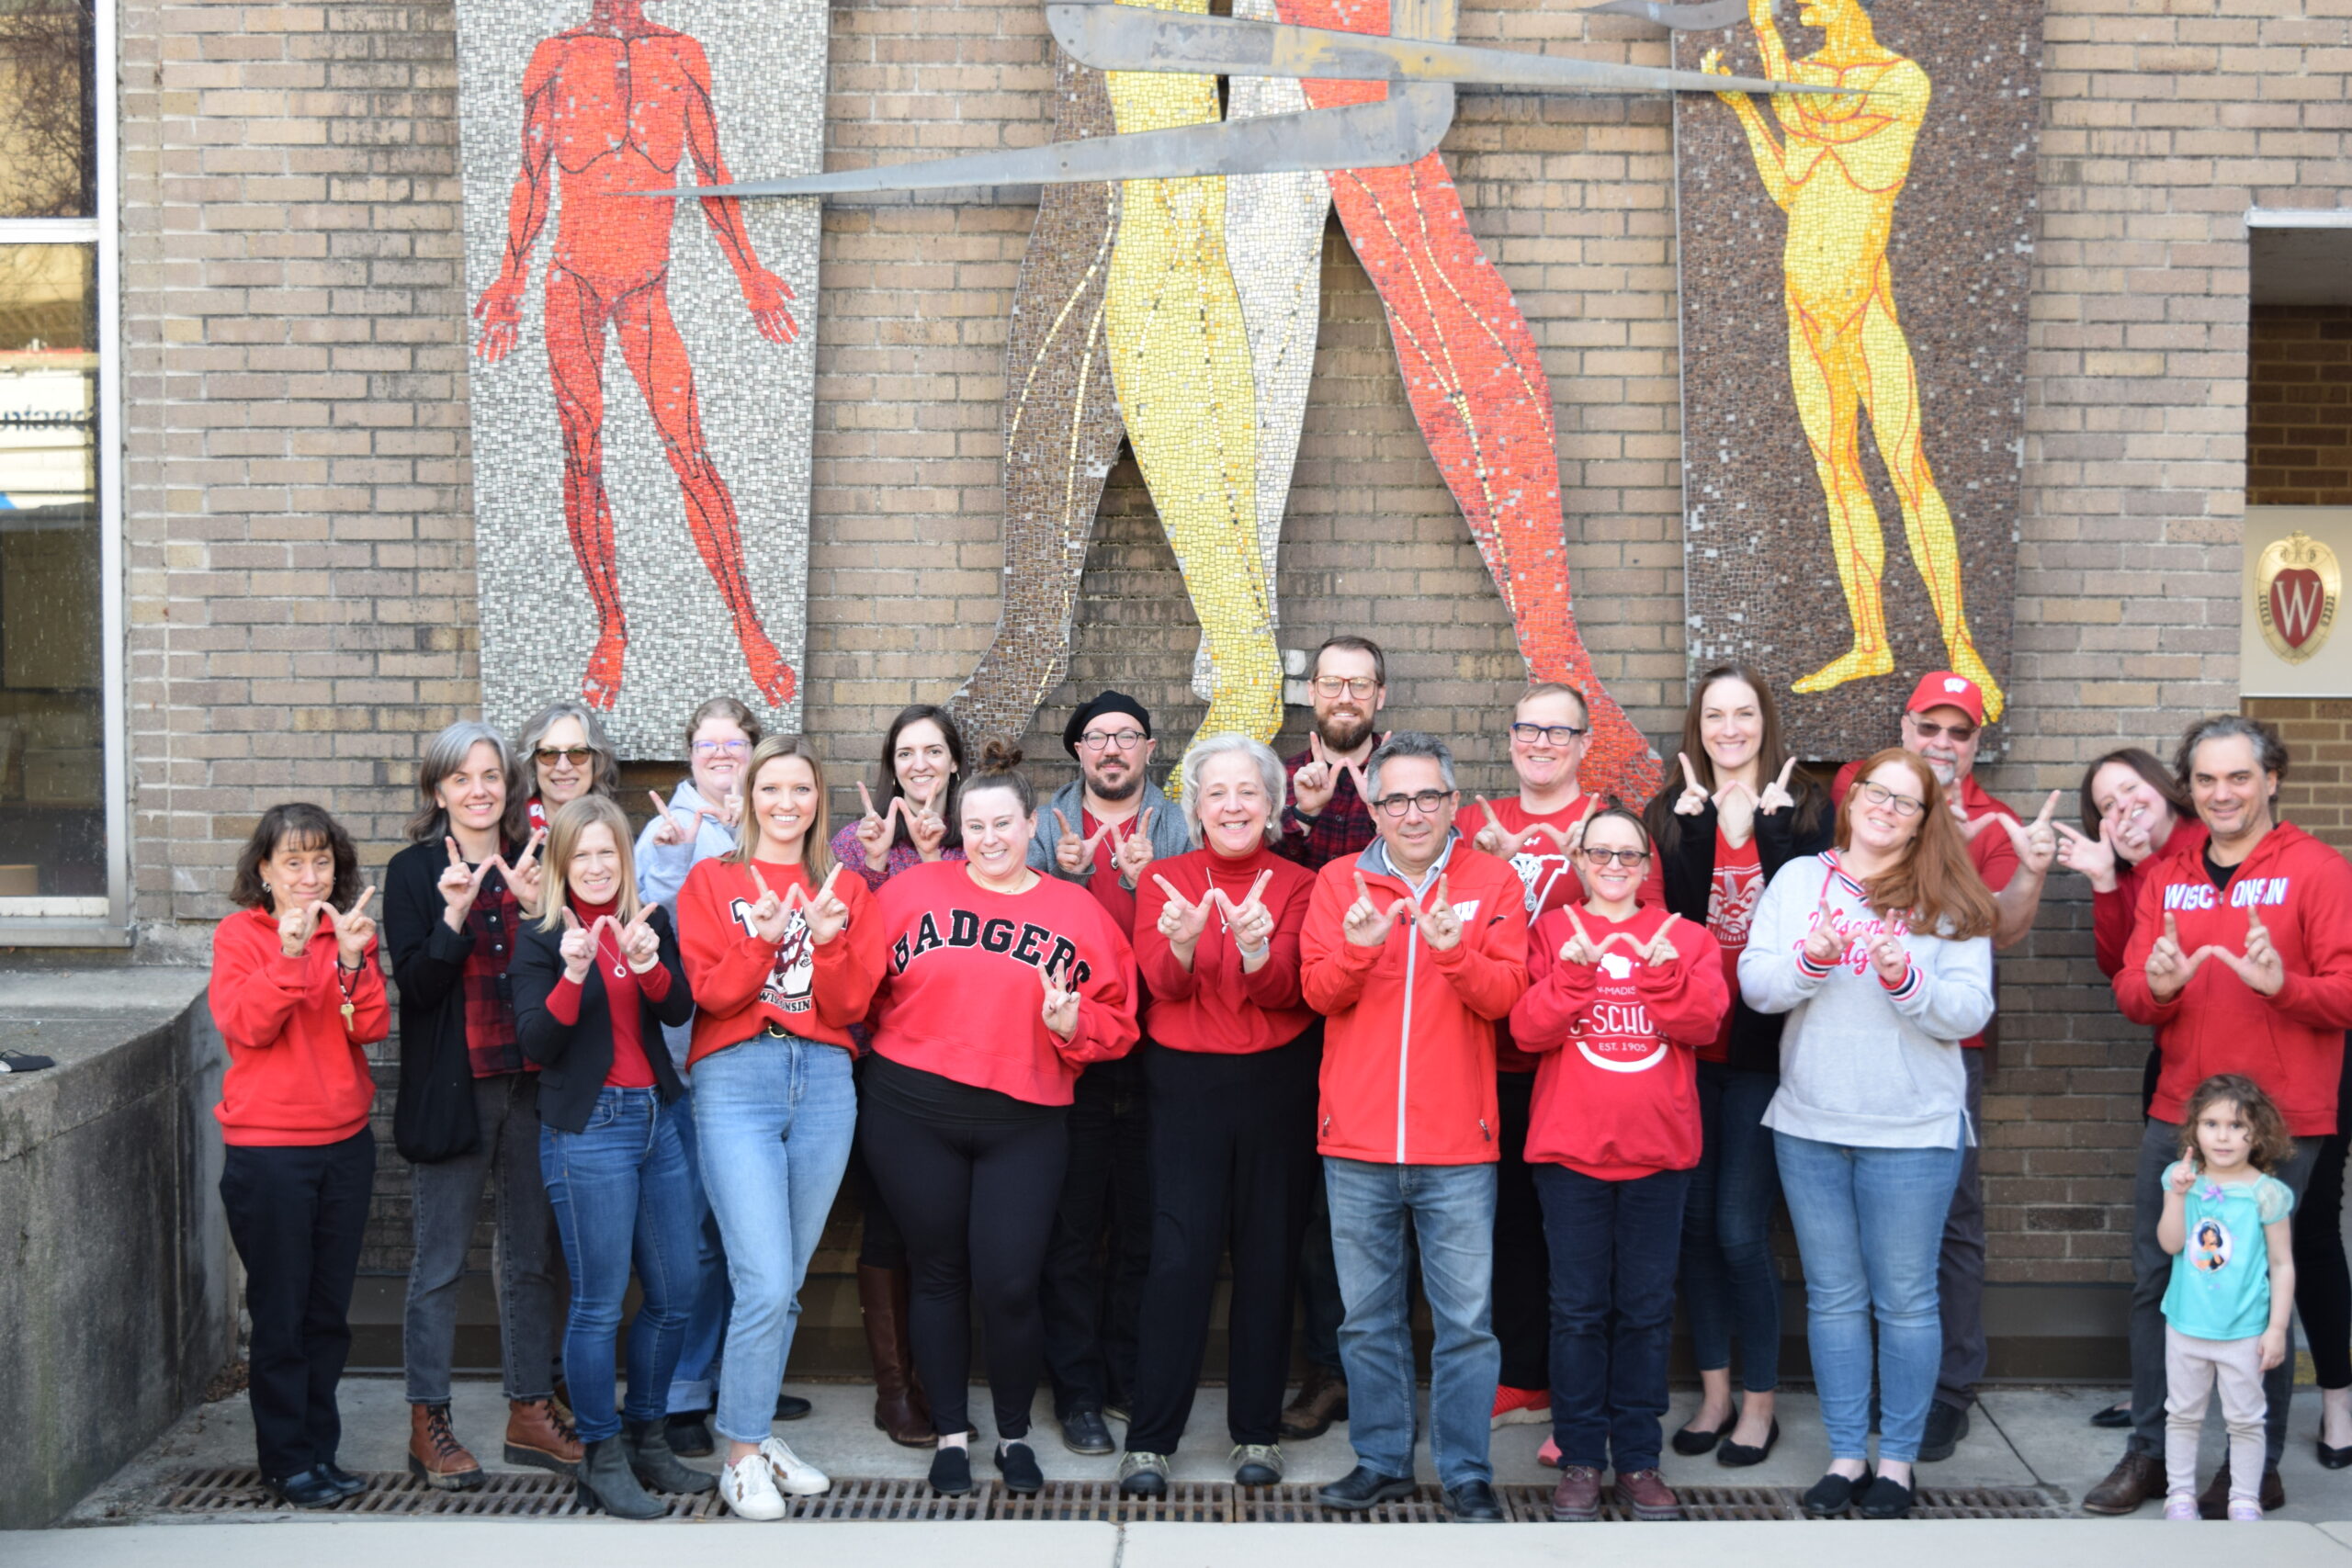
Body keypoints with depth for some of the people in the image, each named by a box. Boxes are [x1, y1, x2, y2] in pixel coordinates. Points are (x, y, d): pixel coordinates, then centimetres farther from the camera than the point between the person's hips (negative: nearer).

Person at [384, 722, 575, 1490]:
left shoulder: (534, 864, 7)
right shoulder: (414, 871, -1)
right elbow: (415, 982, -9)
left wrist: (537, 909, -14)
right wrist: (455, 915, -24)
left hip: (531, 1083, 3)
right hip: (451, 1088, -3)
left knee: (532, 1256, 11)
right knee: (440, 1264, 3)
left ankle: (531, 1411, 21)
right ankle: (428, 1424, 13)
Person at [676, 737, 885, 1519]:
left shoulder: (845, 891, 14)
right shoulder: (712, 881, 7)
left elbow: (850, 1005, 4)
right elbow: (705, 993, -3)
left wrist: (828, 941, -12)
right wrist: (761, 940, -17)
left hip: (824, 1082, 3)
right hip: (736, 1080, -3)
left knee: (786, 1283, 7)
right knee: (765, 1282, -11)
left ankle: (757, 1431, 22)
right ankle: (741, 1457, 2)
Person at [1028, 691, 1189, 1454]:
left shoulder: (1179, 827, 7)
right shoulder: (1048, 826, 9)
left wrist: (1141, 879, -18)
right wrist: (1066, 876, -14)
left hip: (1156, 1054, 0)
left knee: (1144, 1226, 7)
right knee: (1073, 1230, 2)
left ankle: (1130, 1375, 20)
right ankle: (1077, 1390, 11)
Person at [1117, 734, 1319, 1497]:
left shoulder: (1296, 885, 2)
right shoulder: (1165, 880, 3)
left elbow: (1288, 991, -11)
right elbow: (1164, 984, -10)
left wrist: (1255, 948, -32)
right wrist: (1184, 941, -31)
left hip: (1278, 1085, 1)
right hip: (1185, 1084, -1)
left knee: (1269, 1257, 6)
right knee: (1179, 1257, -6)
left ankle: (1257, 1432, 18)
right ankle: (1149, 1441, 1)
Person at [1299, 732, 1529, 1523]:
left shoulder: (1492, 881, 3)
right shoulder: (1339, 881, 6)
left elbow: (1505, 995, -6)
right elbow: (1316, 990, -2)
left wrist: (1455, 950, -24)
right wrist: (1356, 947, -22)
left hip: (1457, 1144, -1)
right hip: (1357, 1140, 2)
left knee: (1465, 1320, 2)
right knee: (1368, 1317, 11)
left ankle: (1467, 1474, 14)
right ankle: (1381, 1461, 24)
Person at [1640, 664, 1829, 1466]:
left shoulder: (1803, 806, 2)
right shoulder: (1672, 811, 7)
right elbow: (1675, 908, -7)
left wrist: (1770, 820, -16)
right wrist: (1698, 818, -14)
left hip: (1762, 1045, -3)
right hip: (1688, 1043, 3)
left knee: (1740, 1230, -3)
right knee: (1696, 1224, 9)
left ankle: (1759, 1400, 13)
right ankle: (1714, 1390, 24)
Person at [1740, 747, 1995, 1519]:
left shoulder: (1949, 903, 1)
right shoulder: (1798, 879, 6)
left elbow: (1969, 1013, -5)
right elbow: (1756, 984, -1)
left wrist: (1906, 979, -22)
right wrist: (1809, 960, -19)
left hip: (1914, 1131, -2)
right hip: (1809, 1124, 2)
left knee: (1905, 1298, 4)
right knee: (1834, 1295, 10)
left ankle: (1897, 1459, 16)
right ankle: (1846, 1454, 21)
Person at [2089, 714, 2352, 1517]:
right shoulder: (2166, 878, 11)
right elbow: (2129, 991, 8)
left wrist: (2283, 983, -26)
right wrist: (2153, 986, -15)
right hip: (2178, 1114, 5)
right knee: (2155, 1280, 8)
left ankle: (2258, 1468, 13)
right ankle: (2150, 1451, 20)